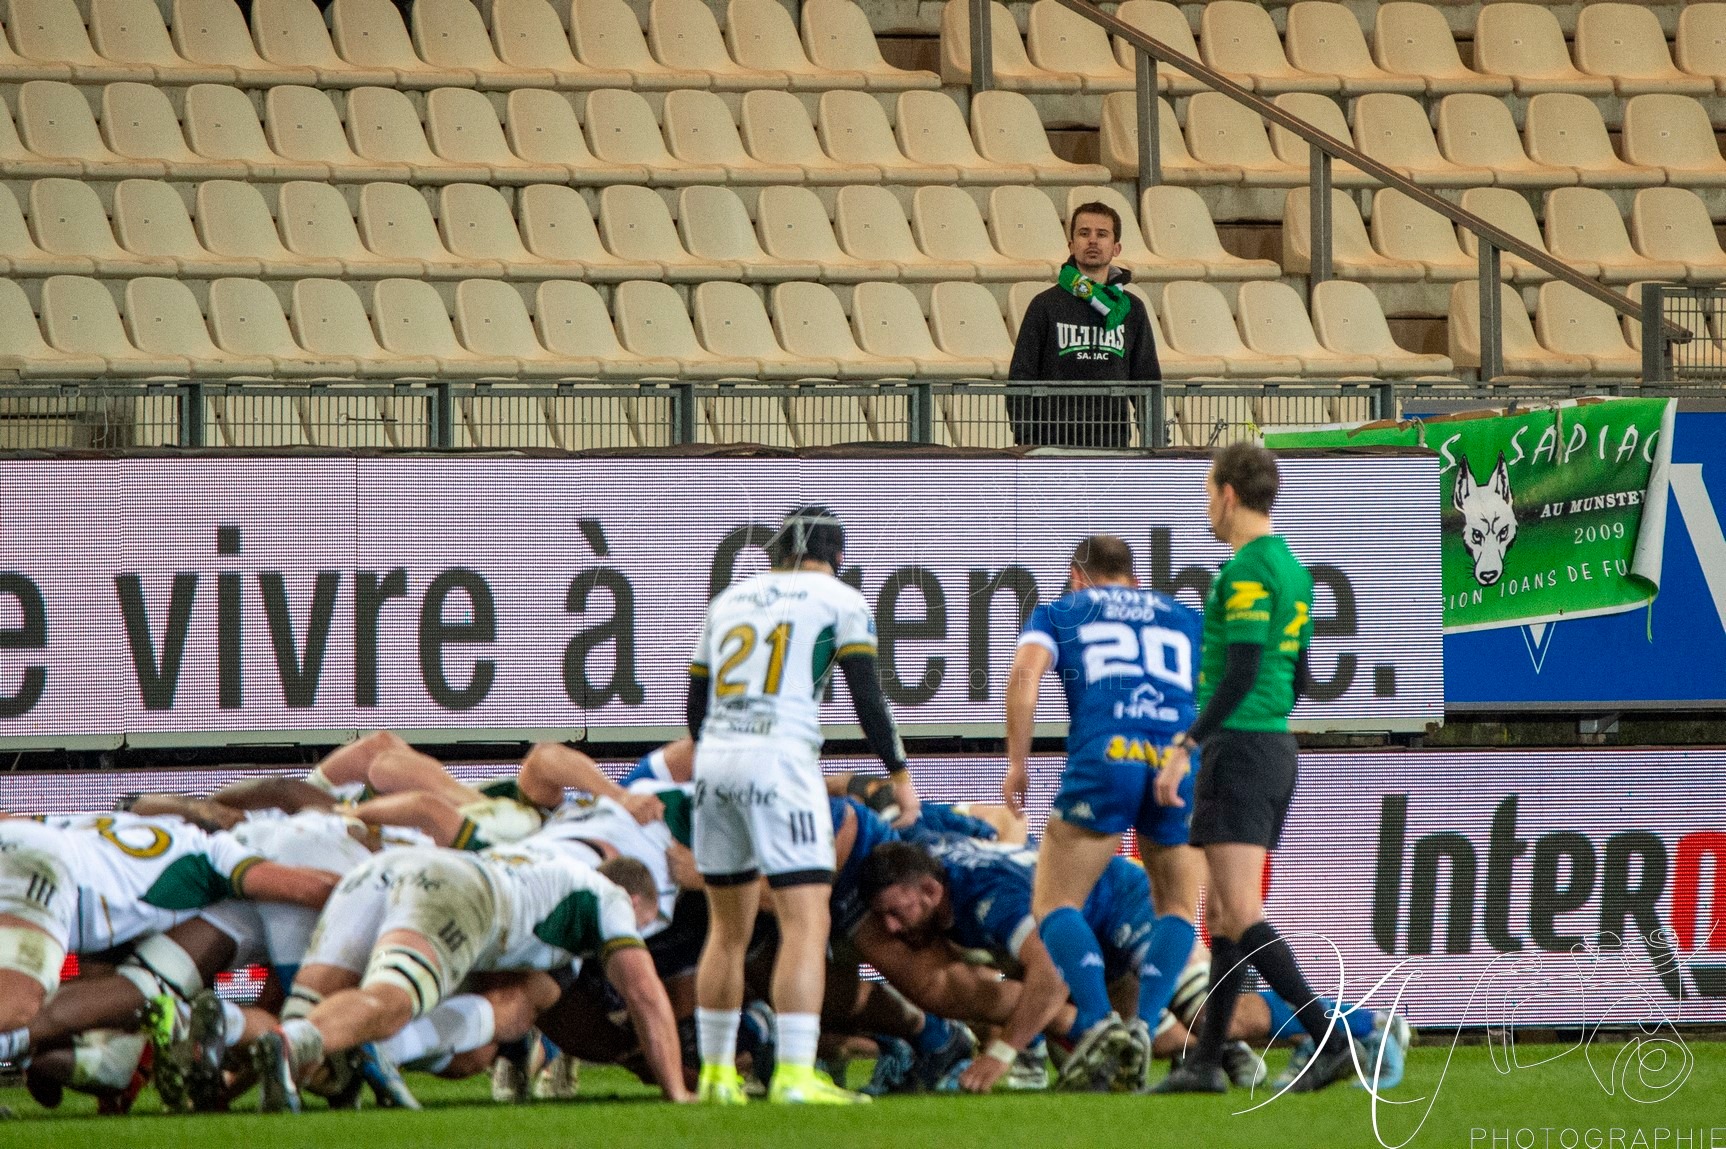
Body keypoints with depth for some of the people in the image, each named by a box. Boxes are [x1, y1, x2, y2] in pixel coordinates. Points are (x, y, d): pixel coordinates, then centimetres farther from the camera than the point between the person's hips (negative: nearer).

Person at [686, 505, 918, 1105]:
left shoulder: (727, 601, 20)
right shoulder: (839, 600, 5)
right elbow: (868, 698, 1)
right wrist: (899, 773, 14)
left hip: (716, 761, 6)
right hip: (780, 762, -6)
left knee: (728, 929, 17)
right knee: (806, 925, -8)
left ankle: (716, 1072, 20)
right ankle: (794, 1075, -20)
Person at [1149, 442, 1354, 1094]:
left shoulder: (1247, 571, -13)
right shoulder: (1292, 569, 15)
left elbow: (1242, 672, -21)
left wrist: (1186, 746, -19)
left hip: (1238, 748, -10)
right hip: (1277, 747, 10)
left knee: (1241, 915, -13)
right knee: (1222, 909, 13)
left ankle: (1329, 1040, -23)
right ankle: (1206, 1063, 14)